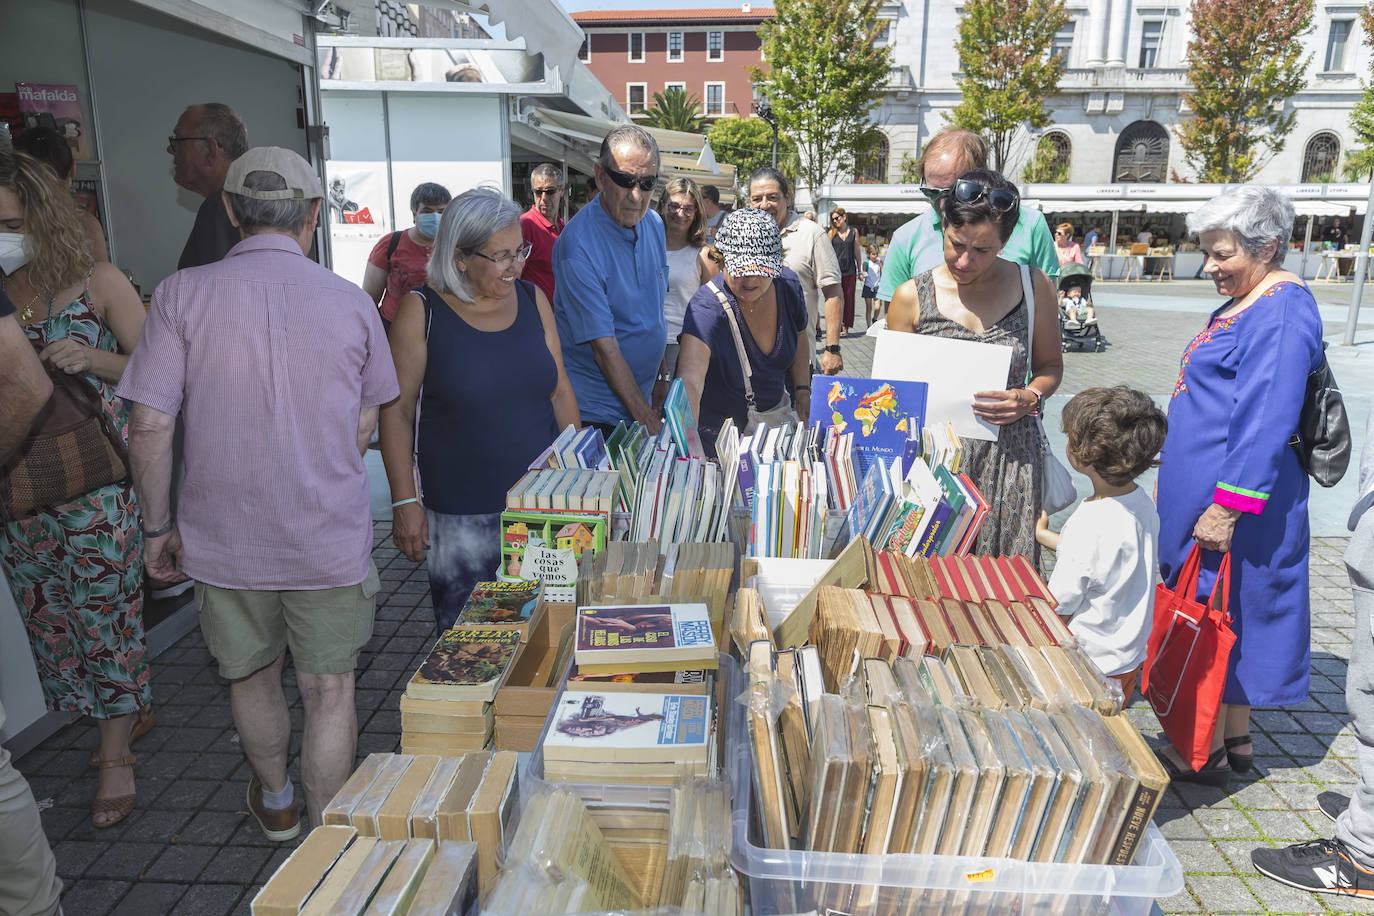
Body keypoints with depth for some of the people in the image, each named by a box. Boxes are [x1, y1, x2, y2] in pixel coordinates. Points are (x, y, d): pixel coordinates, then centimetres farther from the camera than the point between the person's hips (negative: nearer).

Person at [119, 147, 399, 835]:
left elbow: (150, 428, -10)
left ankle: (276, 803, 47)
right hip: (333, 538, -1)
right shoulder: (351, 302, -5)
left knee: (251, 677, 23)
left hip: (225, 538, 1)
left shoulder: (182, 295, -9)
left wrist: (159, 527, 3)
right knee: (328, 690, 12)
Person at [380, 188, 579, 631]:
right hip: (459, 514, -3)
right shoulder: (423, 310, -6)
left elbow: (560, 392, 11)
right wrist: (404, 502, -8)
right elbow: (397, 410, -5)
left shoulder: (532, 299, 5)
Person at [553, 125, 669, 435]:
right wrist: (648, 421, -26)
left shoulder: (654, 224, 3)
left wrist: (661, 373, 16)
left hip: (641, 395, 7)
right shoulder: (578, 245, -22)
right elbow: (604, 348, -24)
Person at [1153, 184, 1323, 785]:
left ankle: (1207, 754, 14)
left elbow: (1265, 424, -24)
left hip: (1237, 494, -10)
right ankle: (1234, 739, 30)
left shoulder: (1282, 313, -18)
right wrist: (1184, 488, 24)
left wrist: (1227, 508, -25)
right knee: (1223, 612, 16)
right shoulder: (1246, 302, 13)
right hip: (1203, 494, 10)